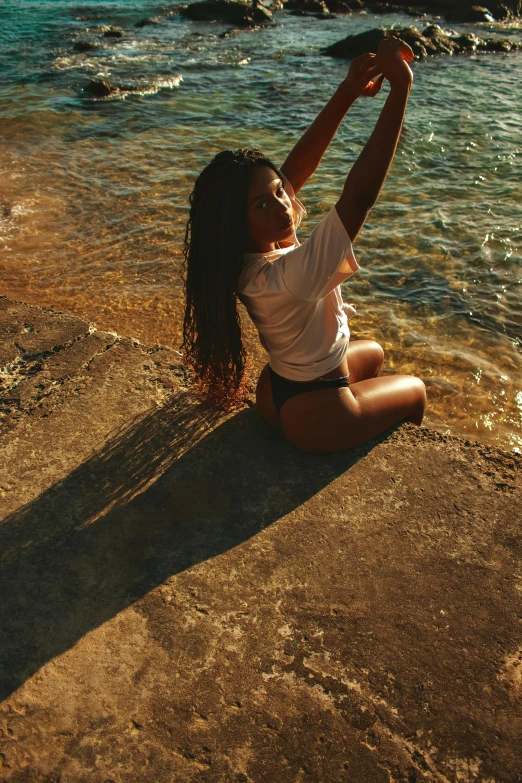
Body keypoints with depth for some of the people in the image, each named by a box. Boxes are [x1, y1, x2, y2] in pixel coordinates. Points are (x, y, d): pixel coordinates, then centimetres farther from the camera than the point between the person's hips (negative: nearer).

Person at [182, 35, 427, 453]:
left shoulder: (254, 250, -14)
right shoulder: (285, 275, -38)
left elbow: (298, 165, -14)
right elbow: (360, 196, -44)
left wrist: (348, 91, -24)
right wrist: (401, 86, -39)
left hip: (279, 388, 8)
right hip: (316, 413, -8)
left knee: (372, 352, 34)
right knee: (415, 390, 21)